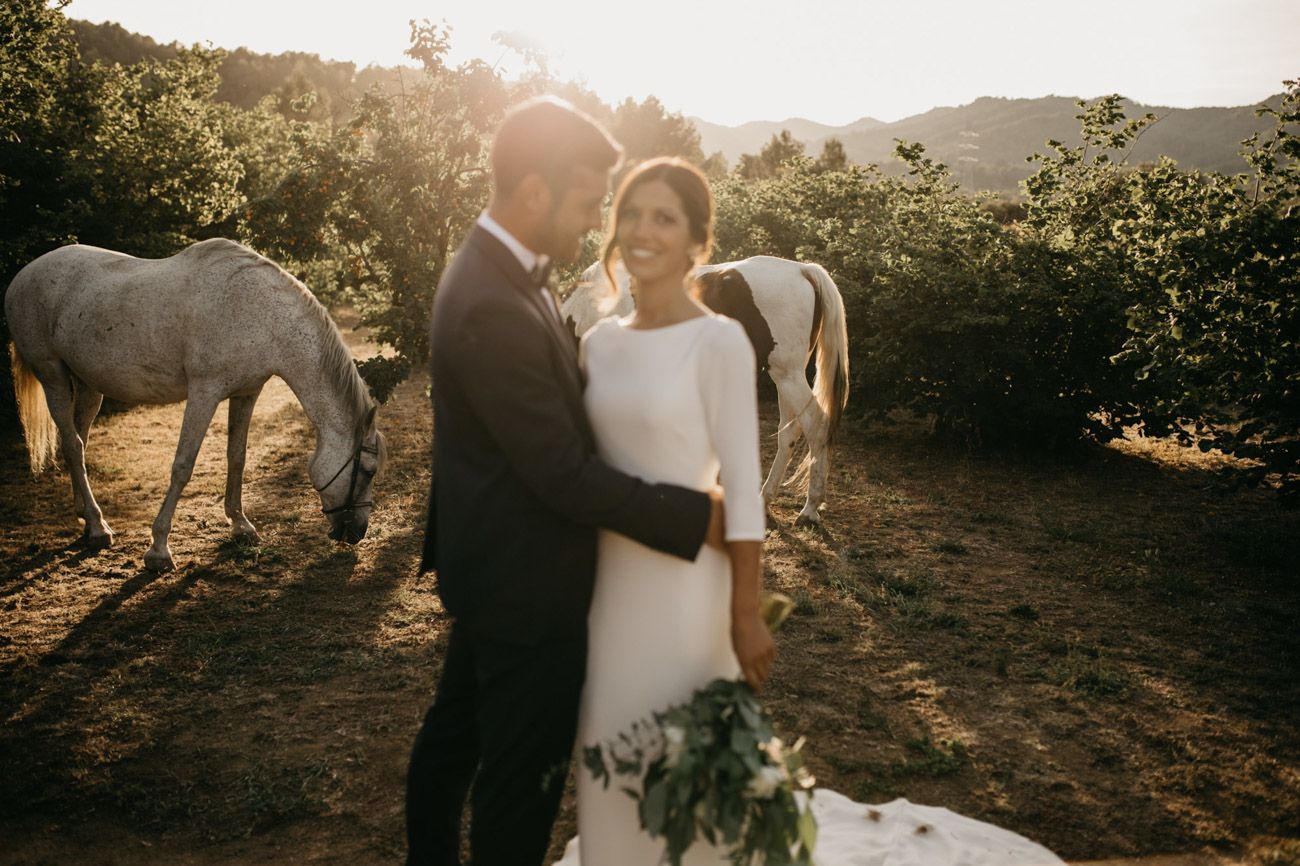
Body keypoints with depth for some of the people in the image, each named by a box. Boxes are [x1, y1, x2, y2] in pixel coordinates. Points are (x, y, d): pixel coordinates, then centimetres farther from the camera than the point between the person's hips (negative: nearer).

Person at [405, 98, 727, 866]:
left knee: (453, 734, 25)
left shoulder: (493, 270, 2)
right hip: (527, 588, -10)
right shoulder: (495, 308, -30)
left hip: (486, 570, 10)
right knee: (525, 774, 10)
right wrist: (698, 517, -19)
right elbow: (565, 477, -27)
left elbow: (553, 405, 10)